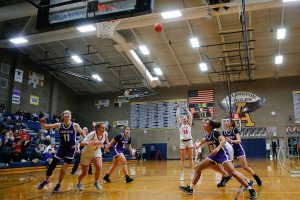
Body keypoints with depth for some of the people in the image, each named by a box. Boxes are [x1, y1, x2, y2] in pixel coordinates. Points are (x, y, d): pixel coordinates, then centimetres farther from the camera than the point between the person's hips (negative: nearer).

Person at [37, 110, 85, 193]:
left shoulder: (75, 125, -13)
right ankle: (46, 181, 35)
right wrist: (42, 123, -25)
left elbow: (82, 133, 3)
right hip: (62, 148, 2)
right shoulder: (59, 125, -8)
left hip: (71, 149, -2)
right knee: (51, 166, 6)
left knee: (63, 169, -4)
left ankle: (58, 185, 22)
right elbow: (44, 127, -3)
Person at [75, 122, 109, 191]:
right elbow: (82, 143, -40)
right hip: (86, 154, -3)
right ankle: (78, 184, 40)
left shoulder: (105, 133, -17)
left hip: (97, 153, 3)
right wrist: (88, 143, -58)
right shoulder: (92, 134, -32)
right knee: (84, 173, 9)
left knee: (99, 167, -22)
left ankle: (96, 182, 4)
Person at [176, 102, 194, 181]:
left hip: (189, 141, 0)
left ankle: (192, 173, 6)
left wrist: (186, 108, 7)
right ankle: (182, 174, 5)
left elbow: (190, 116, 1)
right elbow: (177, 116, 1)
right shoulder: (180, 125, 9)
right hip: (182, 142, 0)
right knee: (183, 159, 1)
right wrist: (178, 108, 5)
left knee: (190, 158, 2)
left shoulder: (189, 124, 10)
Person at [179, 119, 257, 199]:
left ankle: (250, 189, -18)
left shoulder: (215, 132, -18)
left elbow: (223, 140, -35)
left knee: (231, 171, -26)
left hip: (222, 153, -8)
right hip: (214, 155, 8)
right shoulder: (206, 135, 3)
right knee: (198, 167, 5)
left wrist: (218, 148, -49)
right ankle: (190, 188, 12)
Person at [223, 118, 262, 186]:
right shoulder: (224, 132, -2)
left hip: (239, 150, -5)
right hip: (231, 151, 5)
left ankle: (256, 177, 15)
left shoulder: (235, 129, -17)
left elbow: (239, 140, -27)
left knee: (245, 167, -6)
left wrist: (231, 140, -44)